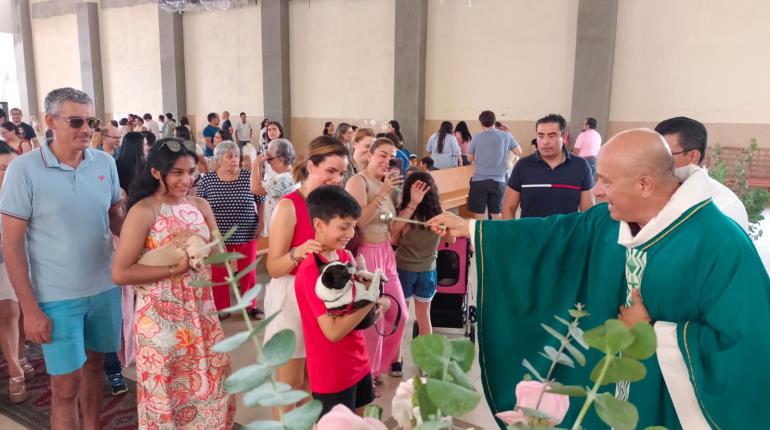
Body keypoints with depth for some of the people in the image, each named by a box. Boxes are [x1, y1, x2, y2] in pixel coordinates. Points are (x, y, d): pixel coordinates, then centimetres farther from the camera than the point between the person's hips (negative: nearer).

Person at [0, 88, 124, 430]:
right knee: (65, 385, 6)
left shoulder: (105, 163, -2)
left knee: (94, 364, 20)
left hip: (105, 288, 4)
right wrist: (29, 308, -11)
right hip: (57, 297, -4)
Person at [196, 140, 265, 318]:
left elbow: (261, 202, 4)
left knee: (248, 272, 10)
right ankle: (221, 309, 26)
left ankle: (251, 306, 28)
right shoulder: (206, 180, -5)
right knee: (218, 274, 10)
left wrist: (261, 224, -3)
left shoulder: (249, 177, -5)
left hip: (246, 235, 0)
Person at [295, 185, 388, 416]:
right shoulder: (310, 271, -24)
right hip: (332, 373, -7)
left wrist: (378, 300, -12)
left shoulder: (346, 256, 1)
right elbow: (334, 331, -27)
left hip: (358, 361, 8)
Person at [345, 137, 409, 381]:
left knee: (398, 312, 18)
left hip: (385, 254, 8)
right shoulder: (358, 181, -12)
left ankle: (389, 360, 41)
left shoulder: (387, 186, 11)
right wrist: (383, 193, -24)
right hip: (364, 255, -8)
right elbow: (359, 221, -25)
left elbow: (393, 228, 10)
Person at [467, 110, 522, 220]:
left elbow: (470, 158, 6)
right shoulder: (506, 136, 0)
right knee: (497, 213, 12)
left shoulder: (476, 137, -2)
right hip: (498, 181, 2)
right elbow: (519, 152, 9)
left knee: (478, 215, 5)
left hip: (479, 180, -2)